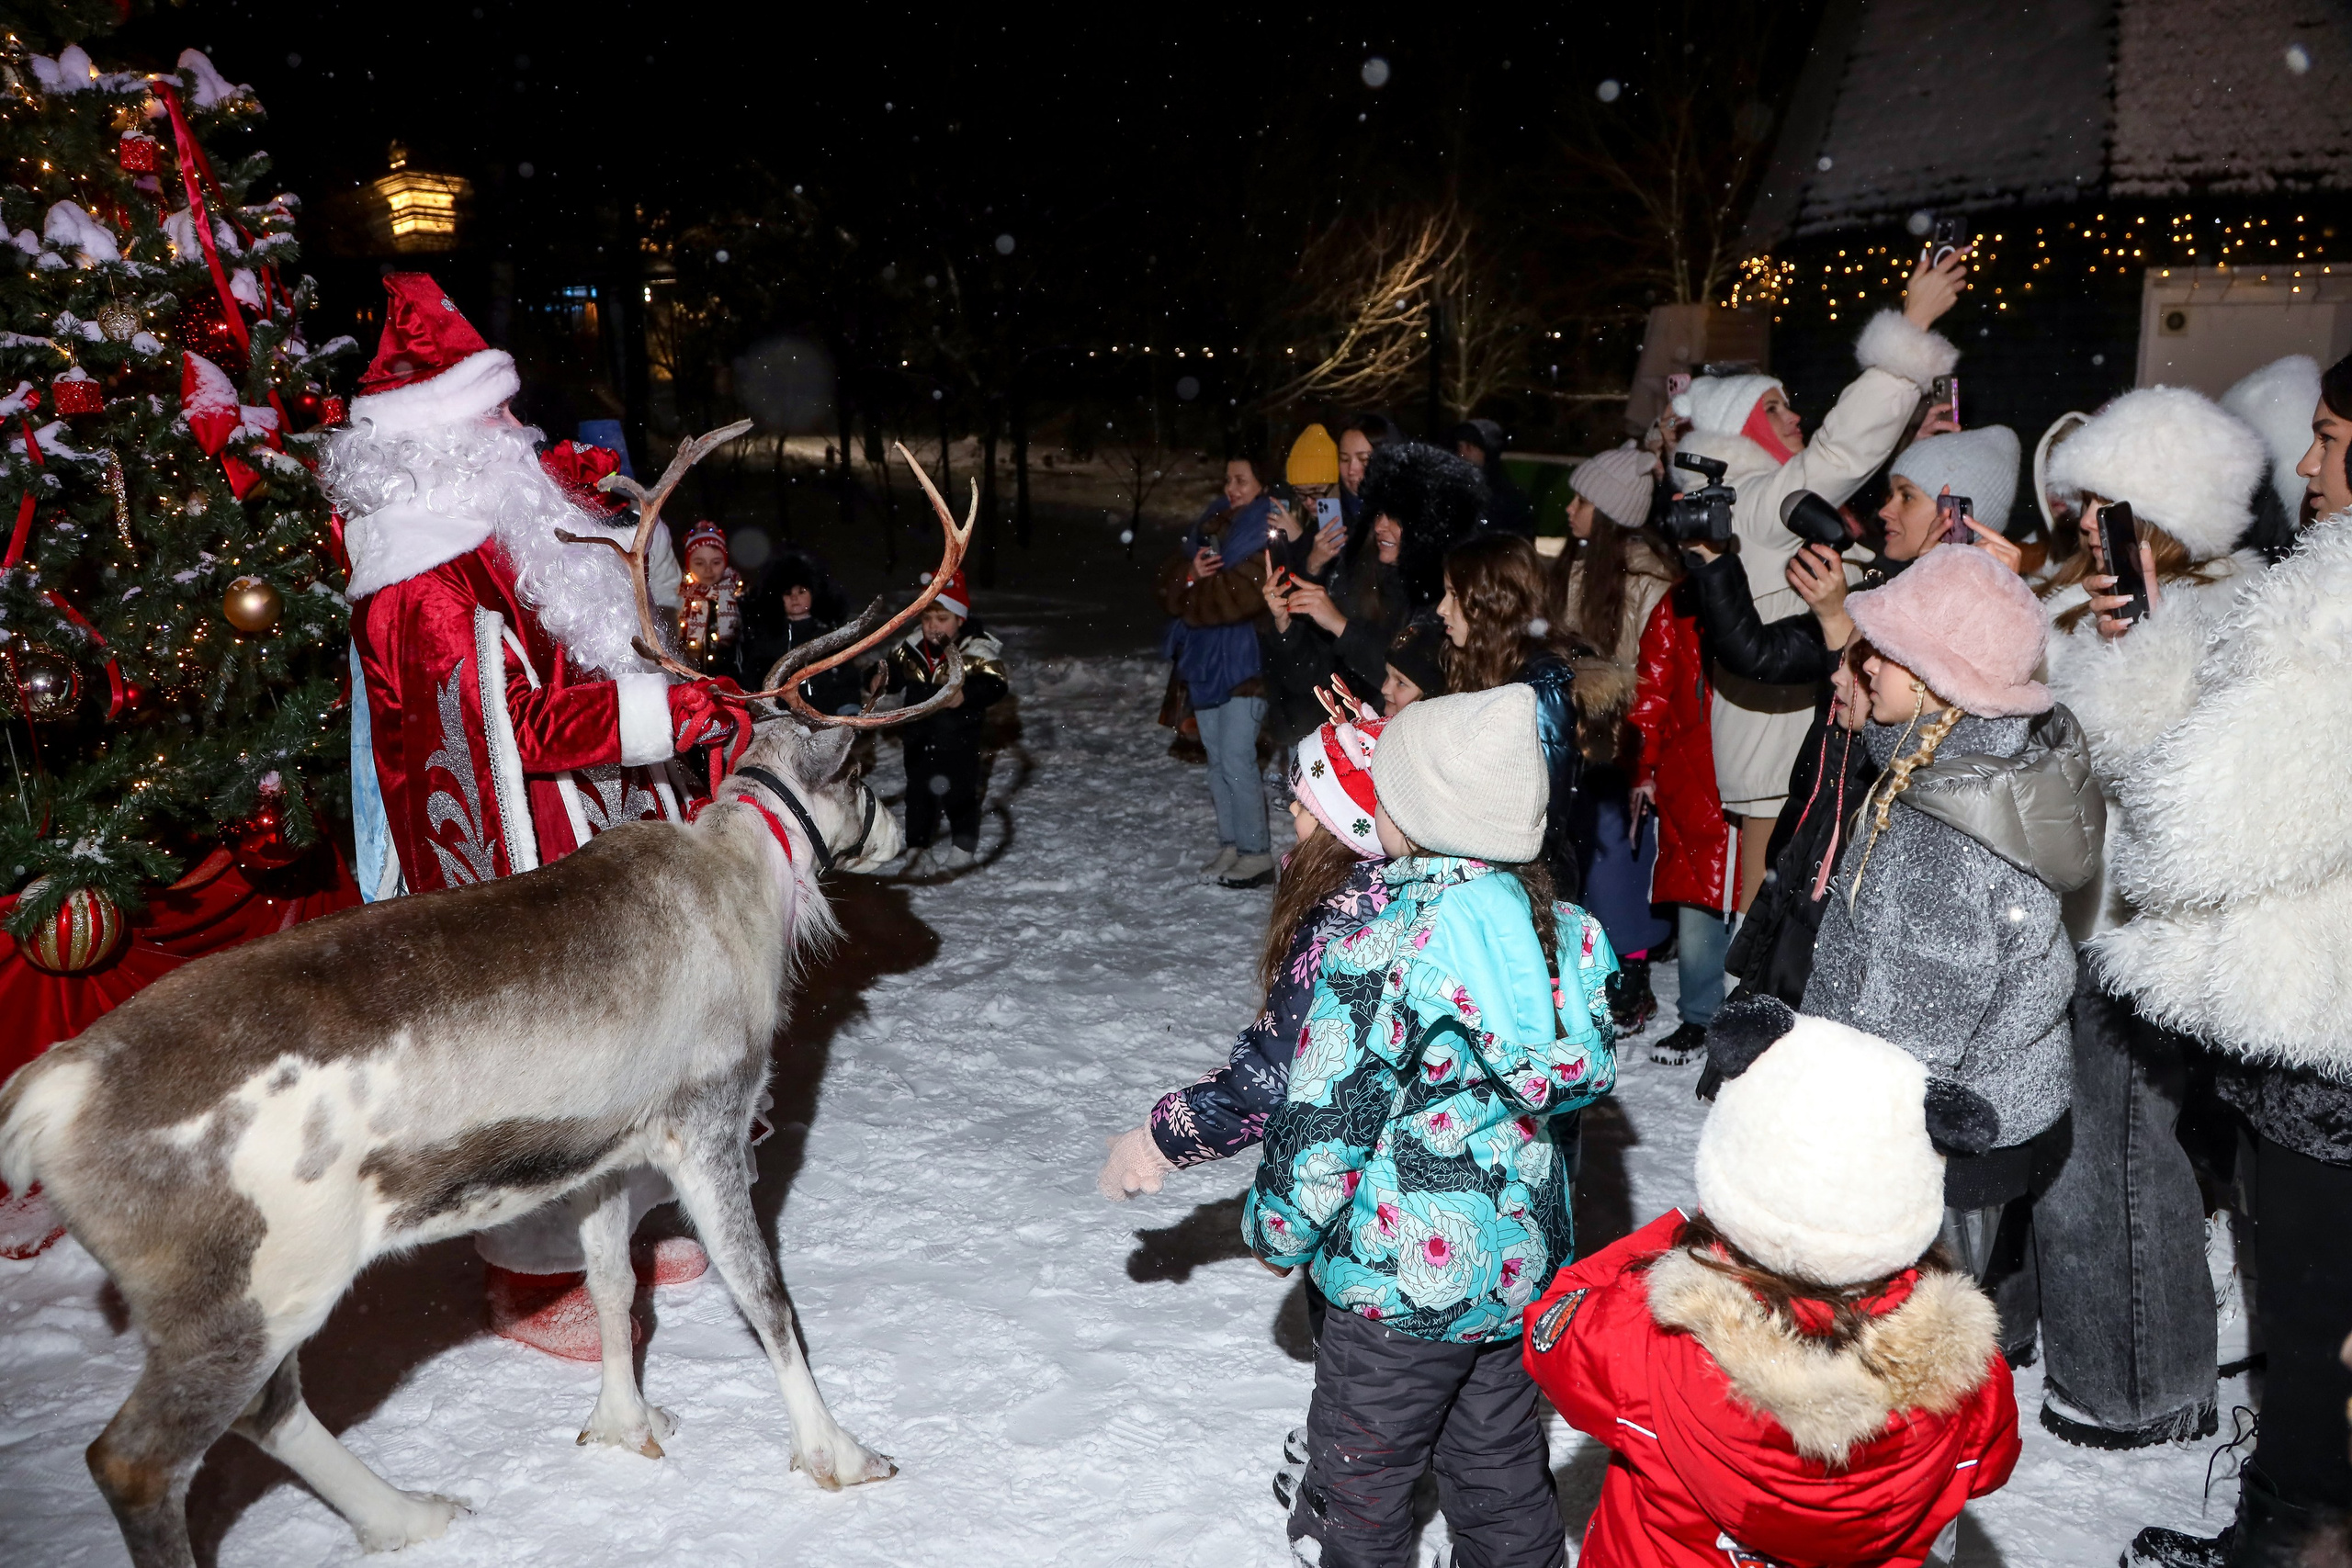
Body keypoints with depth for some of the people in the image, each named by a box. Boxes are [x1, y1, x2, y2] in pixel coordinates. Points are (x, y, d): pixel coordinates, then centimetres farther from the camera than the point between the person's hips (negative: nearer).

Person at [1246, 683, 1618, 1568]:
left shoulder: (1385, 952, -26)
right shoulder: (1558, 926, -4)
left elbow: (1325, 1121, -19)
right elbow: (1589, 1072, 8)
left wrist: (1275, 1228, -3)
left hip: (1406, 1275, -7)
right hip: (1524, 1261, 7)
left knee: (1361, 1472, 14)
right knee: (1498, 1460, 25)